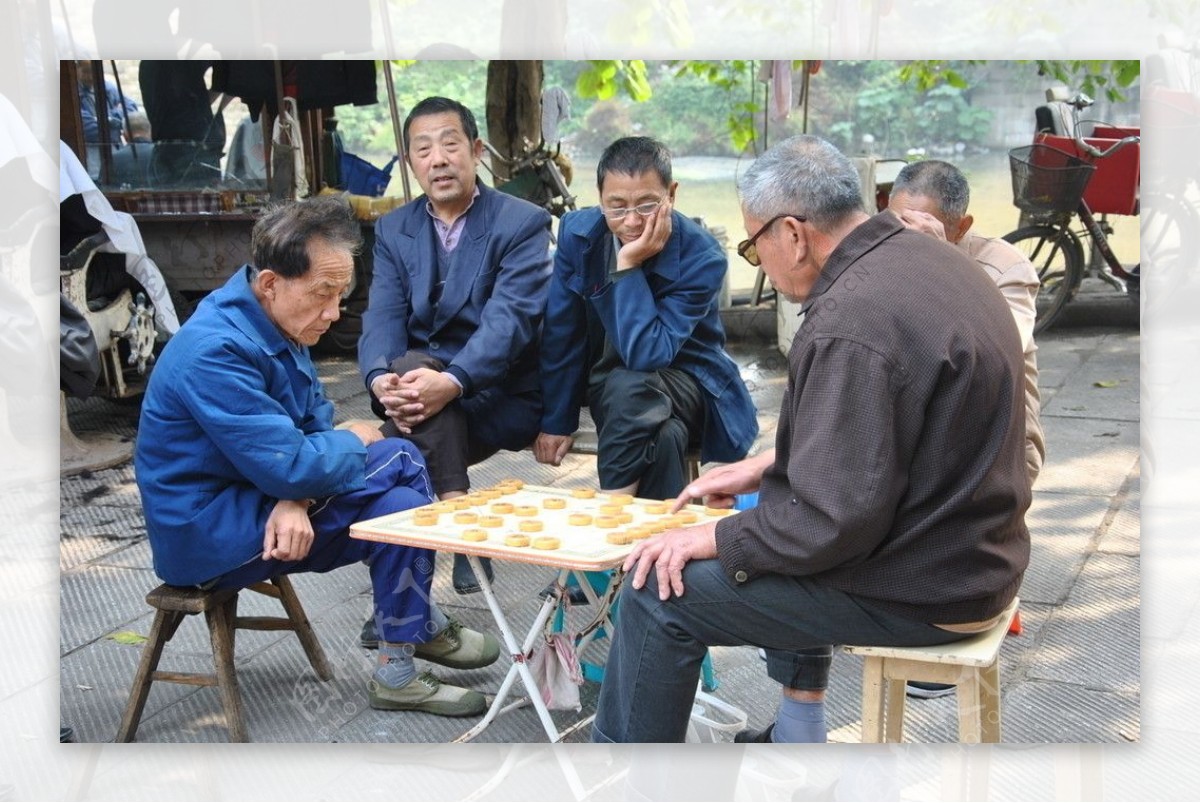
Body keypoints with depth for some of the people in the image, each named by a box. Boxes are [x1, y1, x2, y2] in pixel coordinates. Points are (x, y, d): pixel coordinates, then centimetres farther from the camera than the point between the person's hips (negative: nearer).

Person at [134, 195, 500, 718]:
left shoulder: (277, 321, 4)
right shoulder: (217, 350, -26)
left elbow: (315, 422, 4)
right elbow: (291, 467, -29)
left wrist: (297, 498, -16)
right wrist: (355, 443, -8)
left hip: (254, 498, 9)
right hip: (206, 534, -9)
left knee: (399, 505, -8)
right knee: (399, 459, -13)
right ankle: (415, 637, 3)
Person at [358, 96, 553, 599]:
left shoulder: (522, 224, -5)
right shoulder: (393, 229, 10)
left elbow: (509, 319, -19)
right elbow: (383, 318, -2)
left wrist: (451, 382, -36)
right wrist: (382, 380, -25)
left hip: (504, 398, -4)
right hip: (420, 384, 4)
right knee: (409, 366, -30)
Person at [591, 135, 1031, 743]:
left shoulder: (850, 326, -27)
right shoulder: (922, 257, 5)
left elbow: (832, 521, -26)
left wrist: (710, 539, -13)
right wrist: (765, 467, 17)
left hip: (920, 589, -10)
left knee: (659, 587, -6)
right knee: (775, 510, 34)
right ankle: (797, 731, 38)